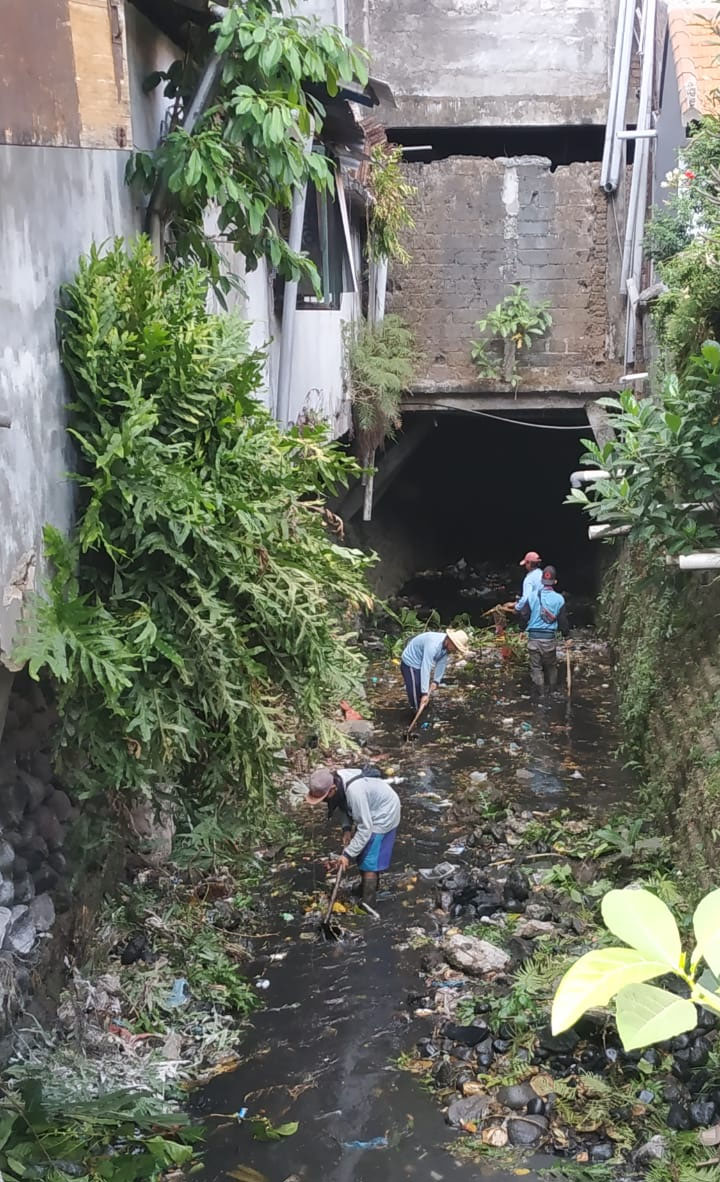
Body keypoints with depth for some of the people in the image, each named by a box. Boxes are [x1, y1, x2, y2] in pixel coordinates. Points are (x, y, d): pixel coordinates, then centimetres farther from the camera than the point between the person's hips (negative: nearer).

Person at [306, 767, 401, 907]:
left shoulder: (354, 791, -41)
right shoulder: (335, 780, -17)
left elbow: (365, 828, -33)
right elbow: (344, 805, 4)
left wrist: (347, 854, -28)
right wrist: (346, 828, -10)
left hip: (383, 814, -8)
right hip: (368, 812, 8)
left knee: (369, 860, -7)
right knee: (361, 853, 21)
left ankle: (367, 906, 1)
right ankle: (365, 886, 42)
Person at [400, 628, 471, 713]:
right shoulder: (433, 645, -40)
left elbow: (441, 664, -3)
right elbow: (425, 669, -41)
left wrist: (436, 681, -11)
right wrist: (424, 693, -40)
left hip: (421, 661, 9)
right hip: (411, 663, -9)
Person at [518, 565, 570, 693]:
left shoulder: (532, 596, -5)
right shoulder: (559, 599, -4)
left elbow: (524, 615, -3)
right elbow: (563, 620, 2)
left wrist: (523, 629, 13)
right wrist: (567, 636, 13)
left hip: (533, 636, -1)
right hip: (550, 637, 1)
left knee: (536, 666, 7)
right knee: (551, 665, 17)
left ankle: (540, 691, 5)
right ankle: (552, 689, 26)